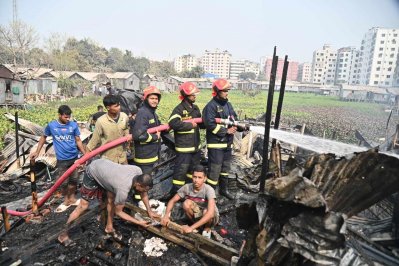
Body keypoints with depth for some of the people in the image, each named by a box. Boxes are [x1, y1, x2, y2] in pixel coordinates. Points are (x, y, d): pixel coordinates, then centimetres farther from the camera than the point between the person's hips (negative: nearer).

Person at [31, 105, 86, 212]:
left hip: (74, 157, 1)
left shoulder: (74, 125, -4)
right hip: (62, 159, -1)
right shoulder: (51, 125, -5)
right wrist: (37, 152, 9)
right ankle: (66, 200, 27)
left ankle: (72, 198, 31)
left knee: (74, 179, 11)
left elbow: (78, 140, 3)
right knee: (63, 181, 7)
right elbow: (43, 137, 11)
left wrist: (85, 154, 0)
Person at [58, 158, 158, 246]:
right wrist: (139, 222, -14)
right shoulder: (123, 190, -37)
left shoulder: (138, 171, -21)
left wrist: (149, 211, -2)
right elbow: (118, 212, -18)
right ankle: (63, 234, 18)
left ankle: (109, 227, 19)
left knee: (111, 198, 2)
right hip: (92, 173, -6)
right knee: (83, 206, 1)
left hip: (103, 165, 6)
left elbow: (143, 192, -2)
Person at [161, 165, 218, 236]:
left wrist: (191, 227, -47)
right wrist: (166, 215, -29)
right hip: (197, 214, 3)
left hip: (211, 217, -3)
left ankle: (207, 228, -3)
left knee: (206, 211, -37)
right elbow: (172, 201, -10)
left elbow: (210, 213, -42)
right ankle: (196, 225, -1)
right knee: (186, 203, -26)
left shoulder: (209, 190, -31)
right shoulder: (187, 187, -19)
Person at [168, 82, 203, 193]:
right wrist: (190, 125, -22)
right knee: (181, 170, 0)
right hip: (184, 147, -8)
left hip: (195, 145, 8)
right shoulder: (179, 109, -15)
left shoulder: (195, 108, 11)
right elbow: (173, 123, -30)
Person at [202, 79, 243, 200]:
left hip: (227, 142, 8)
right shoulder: (211, 106, -15)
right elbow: (210, 124, -23)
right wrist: (226, 131, -20)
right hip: (216, 143, -8)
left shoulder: (228, 104, 11)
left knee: (226, 166, 19)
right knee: (215, 168, -4)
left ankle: (224, 189, 36)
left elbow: (234, 118, 17)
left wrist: (236, 125, -6)